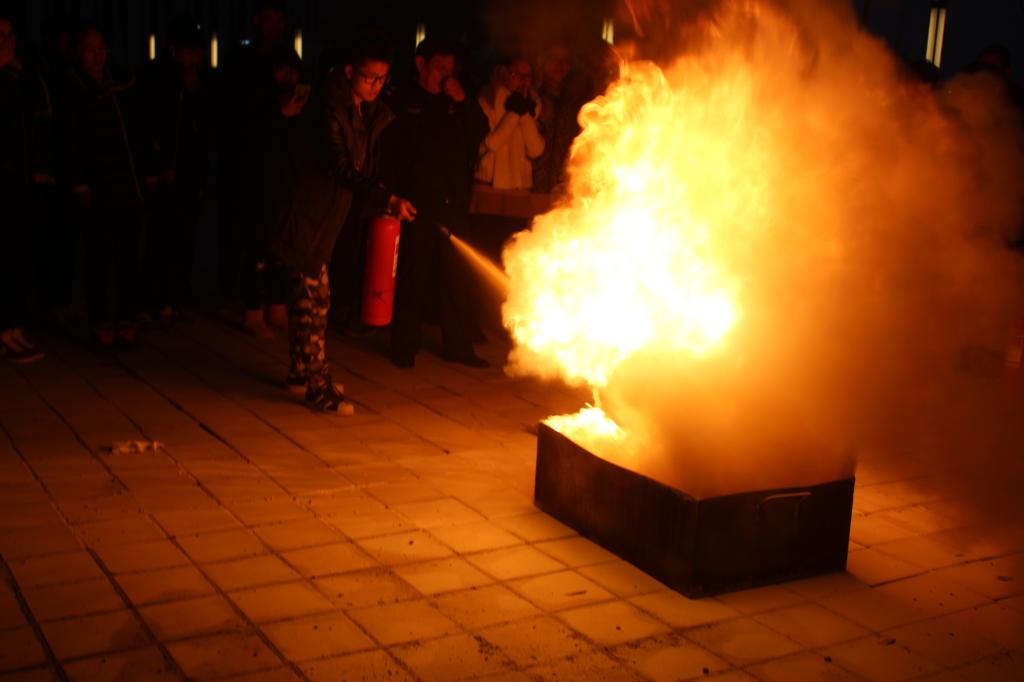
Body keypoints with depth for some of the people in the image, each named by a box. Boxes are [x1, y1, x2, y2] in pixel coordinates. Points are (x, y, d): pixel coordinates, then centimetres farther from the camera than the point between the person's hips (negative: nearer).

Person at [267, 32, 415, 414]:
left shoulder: (369, 112, 8)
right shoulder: (330, 106, -19)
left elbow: (367, 166, 13)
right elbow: (341, 168, -27)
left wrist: (383, 203, 0)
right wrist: (387, 200, -34)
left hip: (325, 214, 9)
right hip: (306, 211, -9)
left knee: (312, 297, 16)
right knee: (312, 298, -7)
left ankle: (301, 373, 28)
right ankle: (318, 389, -3)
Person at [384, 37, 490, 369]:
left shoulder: (455, 103, 16)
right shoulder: (402, 101, 4)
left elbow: (479, 133, 8)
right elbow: (393, 151, 0)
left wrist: (464, 101, -3)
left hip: (451, 203, 4)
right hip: (417, 204, -4)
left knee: (454, 276, 7)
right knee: (414, 275, -2)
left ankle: (457, 346, 14)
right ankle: (404, 347, 8)